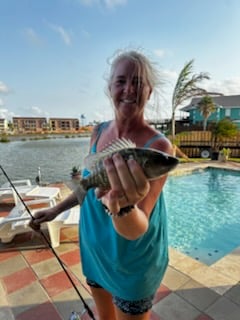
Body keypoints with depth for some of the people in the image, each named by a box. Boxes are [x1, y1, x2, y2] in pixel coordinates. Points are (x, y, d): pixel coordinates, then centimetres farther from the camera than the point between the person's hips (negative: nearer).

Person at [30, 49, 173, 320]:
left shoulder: (158, 146, -25)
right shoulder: (98, 132, -8)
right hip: (94, 250, 5)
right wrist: (56, 210, 12)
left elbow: (137, 230, -29)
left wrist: (122, 206, -50)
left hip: (132, 261, -4)